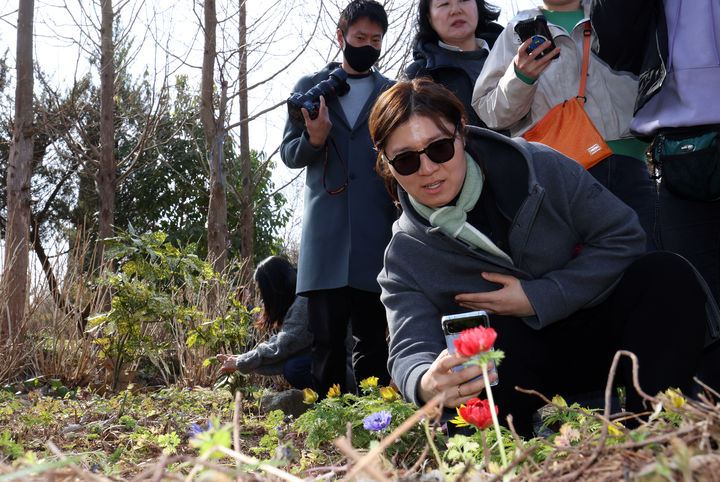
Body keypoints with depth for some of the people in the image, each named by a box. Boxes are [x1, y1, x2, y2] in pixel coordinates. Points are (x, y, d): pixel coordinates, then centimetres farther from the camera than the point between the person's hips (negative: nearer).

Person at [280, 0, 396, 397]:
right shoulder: (309, 87, 13)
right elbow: (288, 153, 10)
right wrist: (313, 139, -13)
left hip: (375, 234, 0)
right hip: (324, 231, 0)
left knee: (372, 341, 1)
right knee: (327, 339, 0)